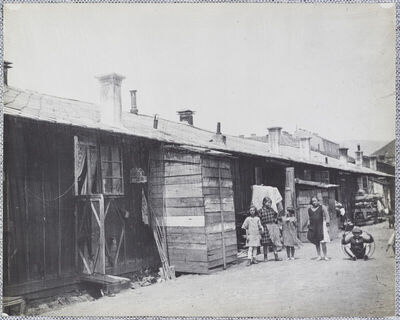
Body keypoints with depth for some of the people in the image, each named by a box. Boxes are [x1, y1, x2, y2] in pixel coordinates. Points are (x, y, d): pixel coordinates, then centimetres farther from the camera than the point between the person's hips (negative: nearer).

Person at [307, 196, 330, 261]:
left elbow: (326, 215, -3)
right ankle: (319, 256, 15)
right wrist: (308, 224, 12)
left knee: (323, 242, -8)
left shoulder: (322, 207, 1)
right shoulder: (309, 209, 13)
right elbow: (309, 218, 20)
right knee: (316, 242, 7)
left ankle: (325, 256, 1)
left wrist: (327, 222, -13)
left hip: (321, 225, -4)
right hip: (313, 227, 4)